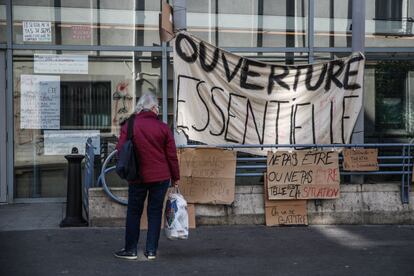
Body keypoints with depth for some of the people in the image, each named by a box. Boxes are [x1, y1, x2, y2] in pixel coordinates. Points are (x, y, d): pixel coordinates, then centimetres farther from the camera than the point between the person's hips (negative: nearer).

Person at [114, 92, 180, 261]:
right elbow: (172, 155, -1)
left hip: (137, 177, 0)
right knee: (155, 212, 8)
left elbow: (120, 151, -2)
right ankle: (151, 251, 11)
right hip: (161, 177, 0)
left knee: (134, 213, 11)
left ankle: (130, 250, 15)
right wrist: (175, 177, 9)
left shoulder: (128, 126, -3)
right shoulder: (163, 128, -3)